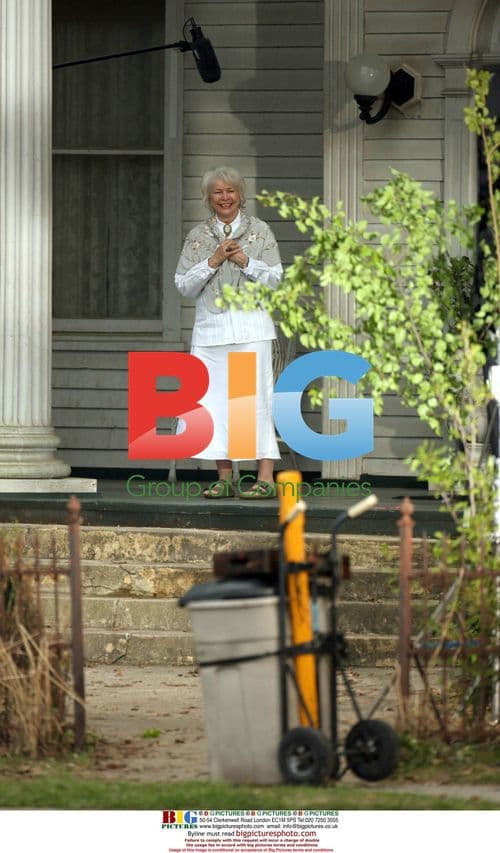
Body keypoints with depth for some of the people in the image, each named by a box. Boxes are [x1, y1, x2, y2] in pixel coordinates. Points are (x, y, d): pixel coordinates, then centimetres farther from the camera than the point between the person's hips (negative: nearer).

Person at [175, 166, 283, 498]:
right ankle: (224, 478, 6)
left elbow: (274, 278, 4)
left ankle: (266, 478, -10)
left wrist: (245, 262, -11)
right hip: (211, 327, 3)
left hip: (250, 325, -3)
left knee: (256, 395, -9)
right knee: (215, 399, 0)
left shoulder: (260, 231, 8)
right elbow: (184, 284, 6)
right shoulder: (197, 237, 12)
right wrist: (212, 261, -7)